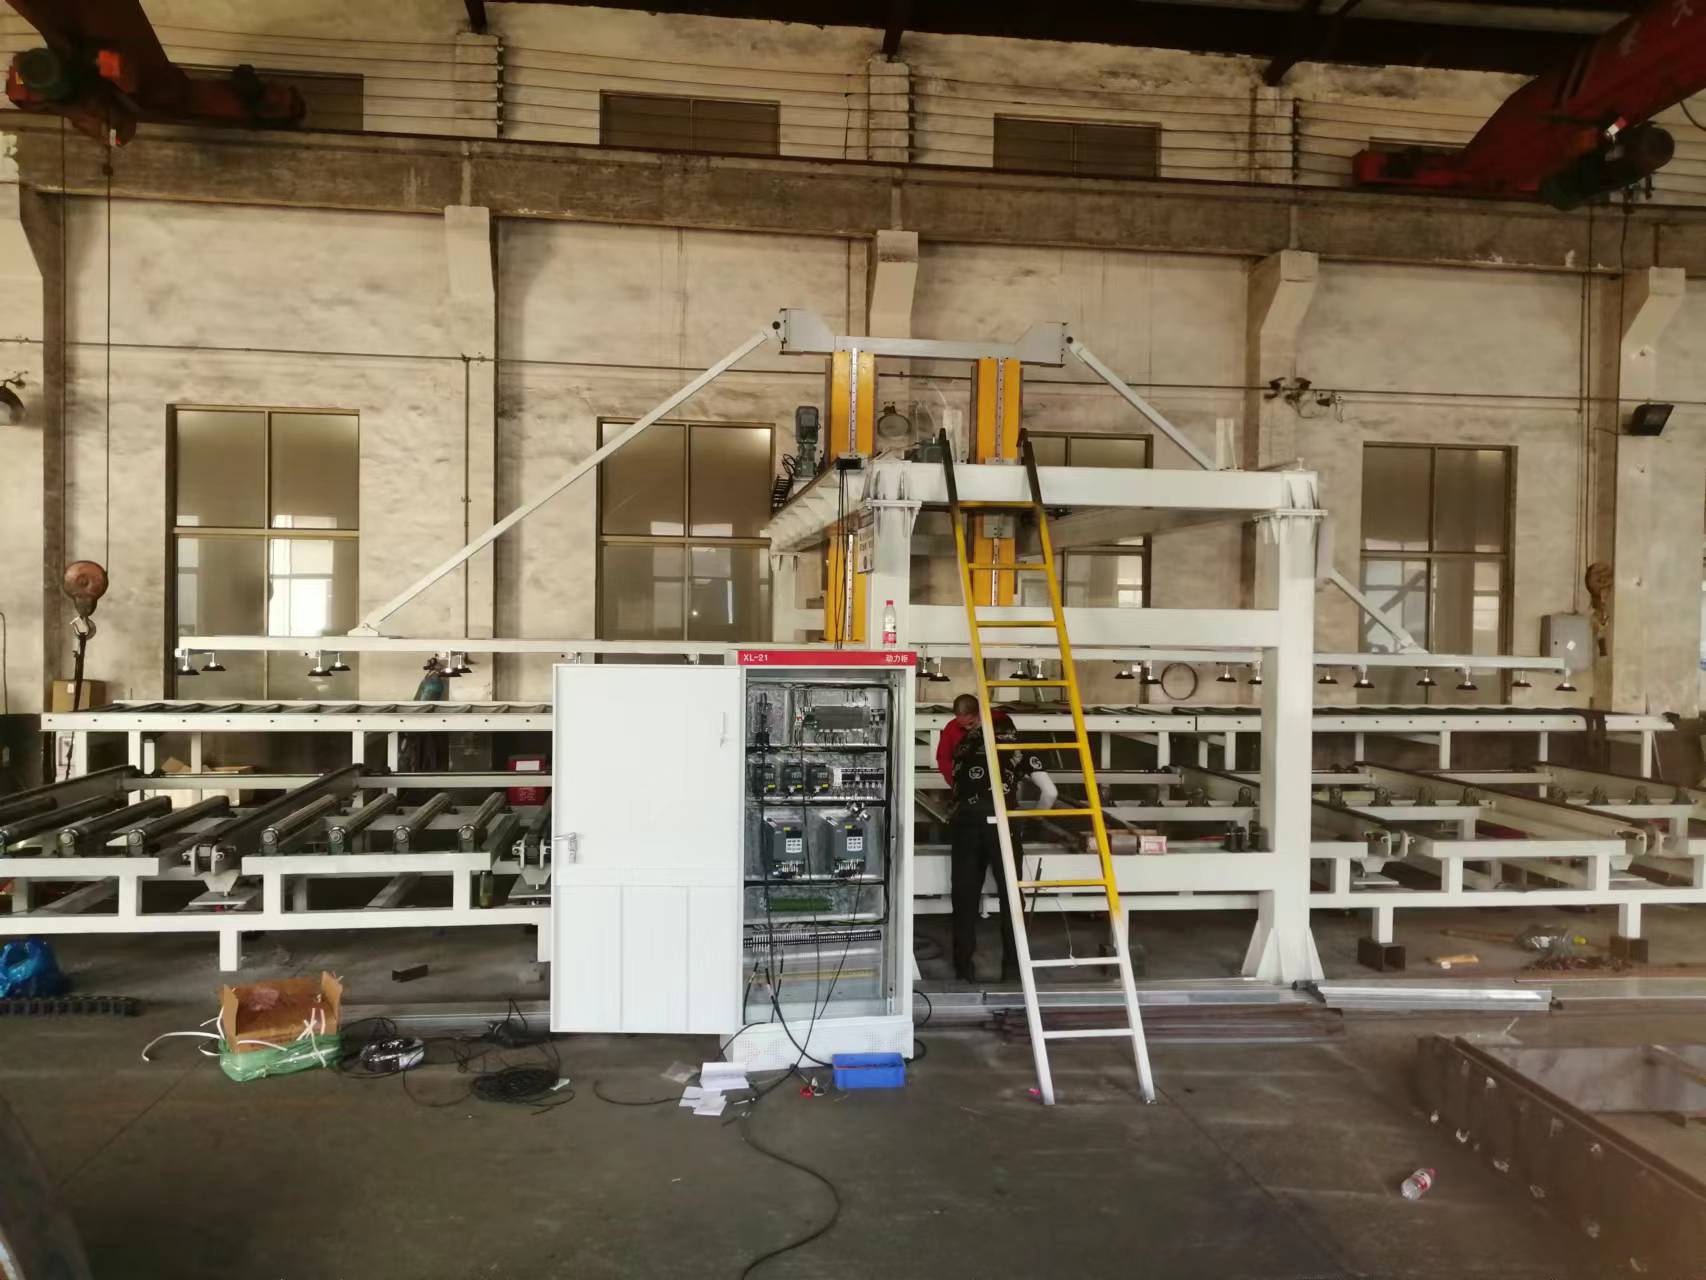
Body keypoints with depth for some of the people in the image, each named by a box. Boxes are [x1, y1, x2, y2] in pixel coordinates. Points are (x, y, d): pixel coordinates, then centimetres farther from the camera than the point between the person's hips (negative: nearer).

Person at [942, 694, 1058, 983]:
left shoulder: (964, 741, 23)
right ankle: (1012, 966, 10)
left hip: (965, 821, 1)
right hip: (1000, 822, -1)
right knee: (1010, 895, 10)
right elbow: (1050, 792, 14)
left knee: (965, 895, 8)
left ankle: (963, 965, 10)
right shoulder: (1018, 746, 20)